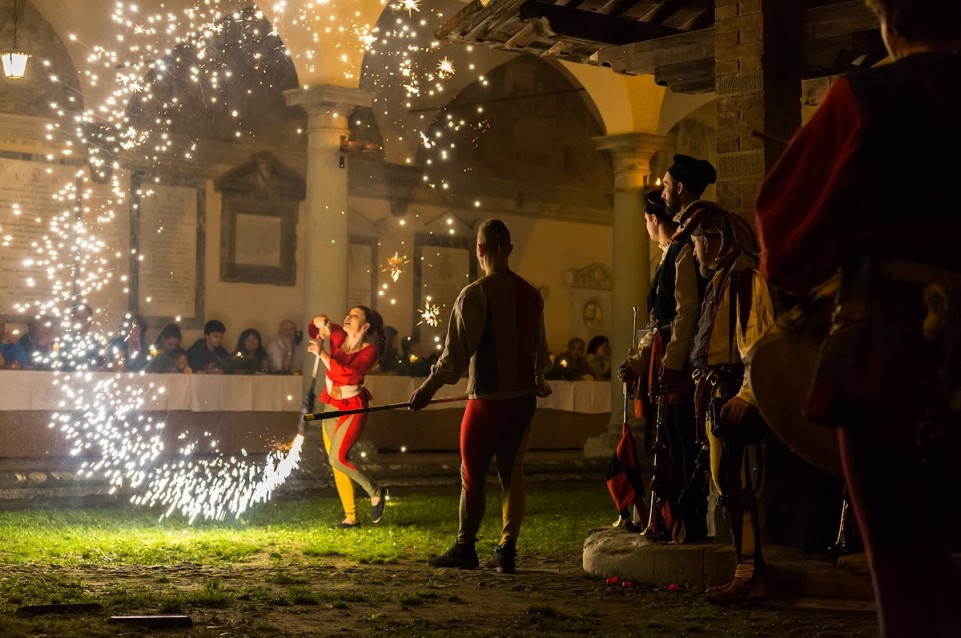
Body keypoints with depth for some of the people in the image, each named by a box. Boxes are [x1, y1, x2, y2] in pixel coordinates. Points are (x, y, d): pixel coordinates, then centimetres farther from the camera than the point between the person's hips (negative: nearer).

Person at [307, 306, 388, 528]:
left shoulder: (369, 350, -15)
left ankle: (376, 492, 2)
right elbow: (314, 331, 16)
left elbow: (348, 373, -29)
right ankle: (351, 516, 10)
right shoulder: (338, 336, -1)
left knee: (337, 459, -19)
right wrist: (320, 323, -8)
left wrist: (322, 354, -28)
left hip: (352, 408, -6)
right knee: (335, 462, 4)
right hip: (331, 406, 6)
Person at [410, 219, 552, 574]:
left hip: (488, 397, -5)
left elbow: (457, 352, -15)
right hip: (523, 397, 5)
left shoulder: (475, 294, -12)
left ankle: (465, 549, 14)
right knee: (512, 473, 10)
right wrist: (538, 381, 37)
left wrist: (428, 389, -9)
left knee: (473, 476, 6)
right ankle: (506, 551, 9)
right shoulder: (531, 294, 6)